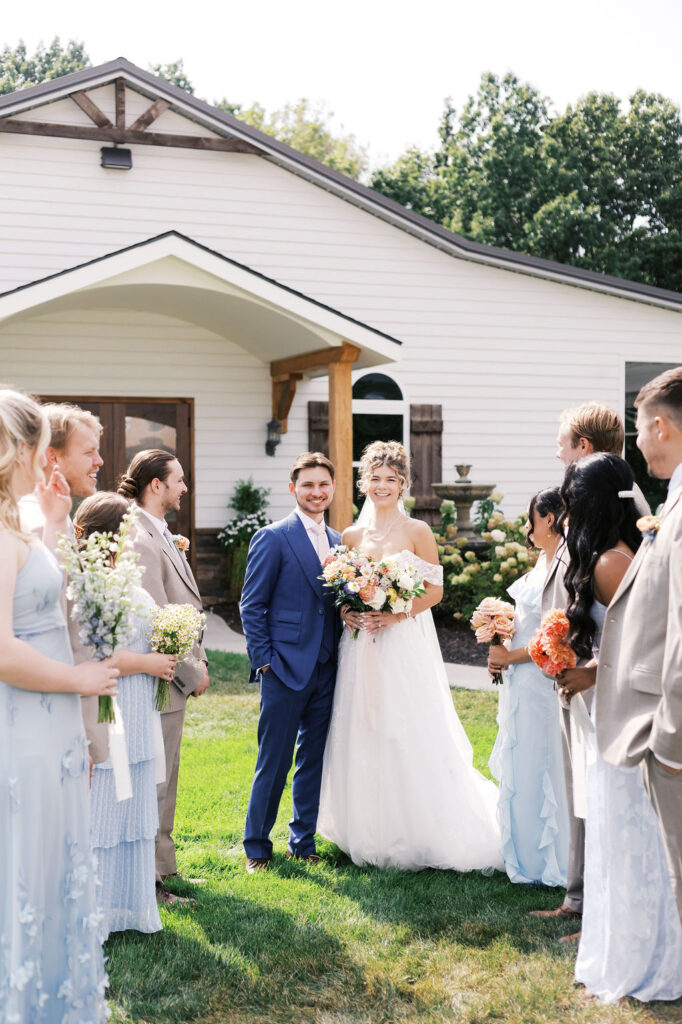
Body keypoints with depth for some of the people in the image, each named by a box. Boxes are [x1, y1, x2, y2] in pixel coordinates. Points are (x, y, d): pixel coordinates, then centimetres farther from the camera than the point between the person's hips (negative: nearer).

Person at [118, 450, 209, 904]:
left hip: (177, 676, 10)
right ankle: (151, 877, 6)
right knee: (155, 783, -2)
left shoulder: (163, 537, 13)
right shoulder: (141, 542, -20)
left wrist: (198, 661, 13)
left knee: (164, 779, 18)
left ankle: (163, 865, 30)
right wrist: (192, 673, -15)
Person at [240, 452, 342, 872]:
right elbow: (252, 606, -5)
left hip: (326, 669, 6)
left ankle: (303, 841, 24)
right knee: (274, 762, 0)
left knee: (314, 759, 12)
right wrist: (264, 660, -9)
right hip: (286, 668, -6)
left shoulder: (337, 541, 13)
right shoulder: (273, 538, -5)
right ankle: (257, 847, 13)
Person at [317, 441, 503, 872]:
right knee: (365, 740, 5)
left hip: (406, 647, -3)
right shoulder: (351, 536, 9)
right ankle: (372, 834, 18)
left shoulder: (418, 532, 0)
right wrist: (349, 614, -7)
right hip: (362, 649, 3)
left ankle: (419, 837, 9)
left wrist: (394, 614, -15)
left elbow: (435, 589, -3)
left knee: (412, 737, -3)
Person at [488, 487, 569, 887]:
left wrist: (510, 656, -12)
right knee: (519, 764, 16)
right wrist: (499, 640, 4)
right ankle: (525, 851, 28)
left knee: (535, 768, 1)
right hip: (522, 678, 10)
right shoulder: (544, 561, 10)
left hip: (541, 679, -10)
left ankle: (542, 860, 14)